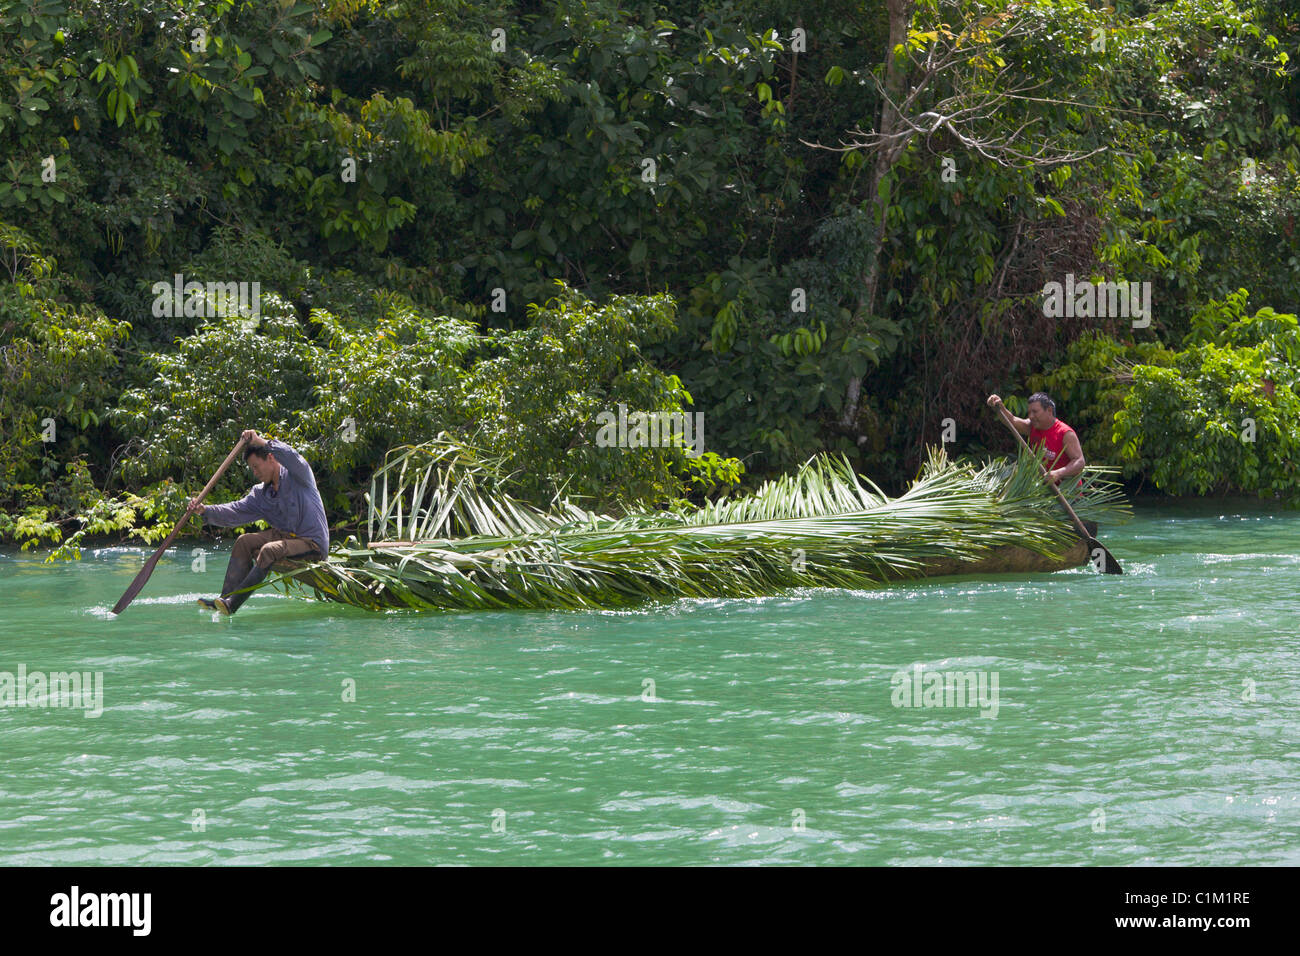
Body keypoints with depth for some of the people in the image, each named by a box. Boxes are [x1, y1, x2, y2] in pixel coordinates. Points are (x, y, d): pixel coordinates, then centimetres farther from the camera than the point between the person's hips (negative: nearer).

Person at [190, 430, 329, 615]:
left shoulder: (297, 475, -7)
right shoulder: (260, 493, 13)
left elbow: (293, 458, -31)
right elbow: (235, 512, 3)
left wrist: (261, 442, -41)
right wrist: (206, 510, -13)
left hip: (314, 543, -8)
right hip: (286, 536, 8)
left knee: (269, 551, -30)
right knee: (244, 542, -6)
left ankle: (232, 604, -33)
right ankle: (225, 598, -16)